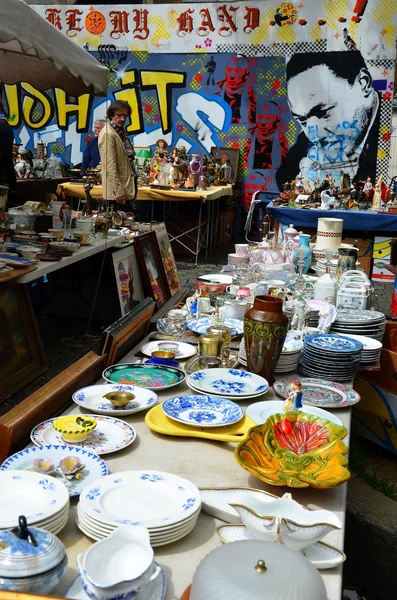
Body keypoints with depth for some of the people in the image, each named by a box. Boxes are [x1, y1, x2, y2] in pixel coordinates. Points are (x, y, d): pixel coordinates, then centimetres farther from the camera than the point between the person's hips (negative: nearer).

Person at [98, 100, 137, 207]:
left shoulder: (121, 132, 14)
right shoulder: (108, 134, -13)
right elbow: (110, 166, -18)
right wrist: (118, 192, -21)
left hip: (127, 188, 9)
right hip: (117, 191, -9)